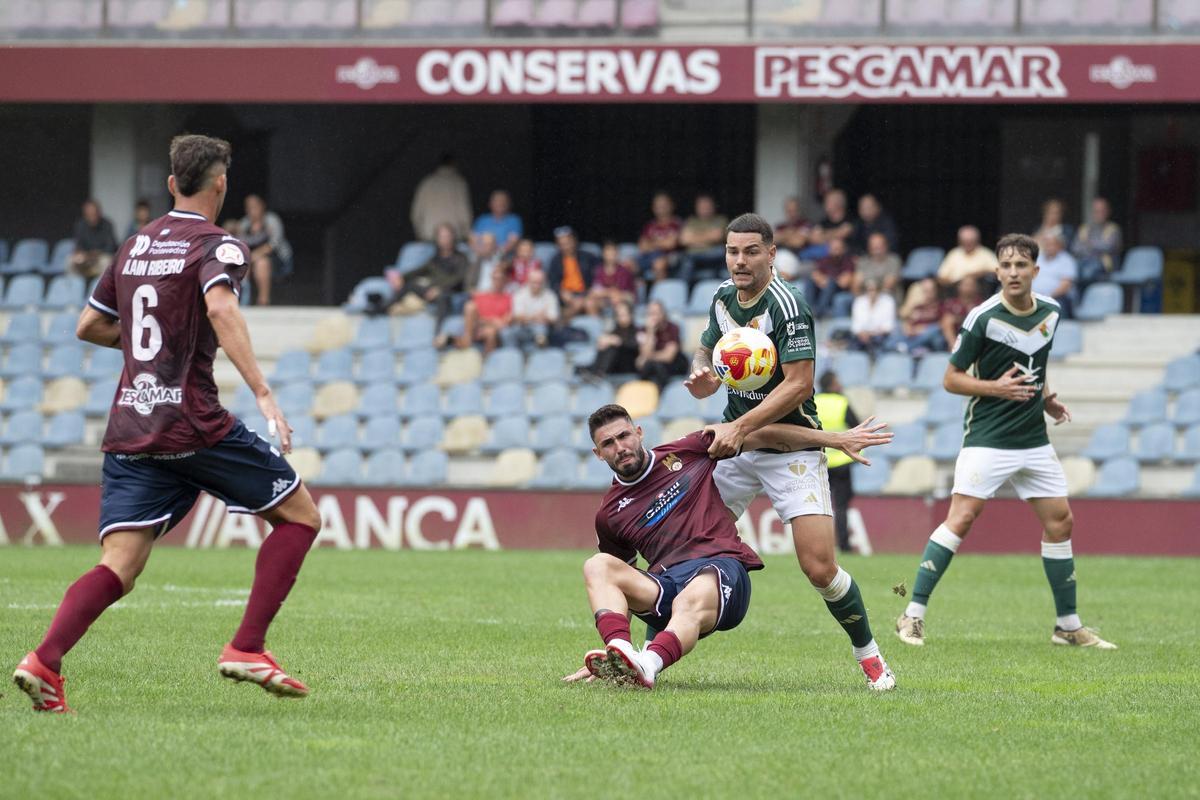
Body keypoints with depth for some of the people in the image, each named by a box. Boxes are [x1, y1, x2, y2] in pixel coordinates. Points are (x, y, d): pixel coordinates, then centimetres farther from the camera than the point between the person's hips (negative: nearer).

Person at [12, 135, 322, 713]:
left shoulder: (135, 247, 18)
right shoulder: (217, 246, -3)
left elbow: (89, 326, 25)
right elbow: (220, 308, -24)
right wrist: (262, 392, -28)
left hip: (128, 428, 6)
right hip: (194, 423, -6)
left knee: (119, 568, -1)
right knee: (300, 515, 9)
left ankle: (45, 660, -25)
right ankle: (246, 649, 0)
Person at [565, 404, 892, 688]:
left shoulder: (684, 453, 14)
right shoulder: (609, 515, 18)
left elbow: (763, 436, 15)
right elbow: (618, 583, 24)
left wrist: (837, 439, 11)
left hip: (720, 568, -2)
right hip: (664, 583, 2)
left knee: (690, 601, -40)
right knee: (597, 566, -26)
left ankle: (648, 665, -70)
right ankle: (620, 653, -52)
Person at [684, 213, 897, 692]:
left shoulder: (787, 305, -19)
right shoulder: (723, 298, 4)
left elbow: (798, 384, -22)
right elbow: (707, 349, 20)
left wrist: (741, 427, -25)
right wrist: (702, 376, -4)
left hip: (790, 448, -6)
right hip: (735, 440, 6)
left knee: (820, 568, -13)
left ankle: (869, 654, 7)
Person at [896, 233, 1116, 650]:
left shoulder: (1051, 313, 6)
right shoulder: (983, 318, -12)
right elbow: (951, 379, -7)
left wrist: (1047, 398, 7)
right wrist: (996, 388, -20)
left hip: (1035, 440, 6)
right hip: (987, 439, -6)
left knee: (1059, 521, 5)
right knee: (961, 519, -16)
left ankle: (1068, 625, 17)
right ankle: (913, 616, -11)